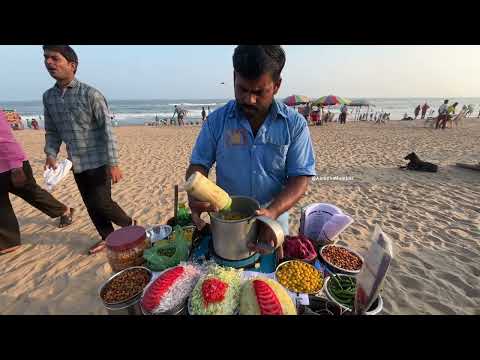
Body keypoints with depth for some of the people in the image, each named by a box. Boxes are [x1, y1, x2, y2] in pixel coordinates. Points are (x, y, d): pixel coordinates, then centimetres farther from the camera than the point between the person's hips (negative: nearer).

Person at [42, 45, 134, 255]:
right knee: (91, 205, 11)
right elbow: (52, 131, 16)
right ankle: (107, 237, 29)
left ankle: (129, 224, 23)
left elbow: (107, 130, -14)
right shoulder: (48, 97, 8)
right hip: (76, 165, 6)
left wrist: (113, 164, -20)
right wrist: (51, 154, -1)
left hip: (98, 162, -6)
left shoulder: (90, 94, -10)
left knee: (101, 203, -3)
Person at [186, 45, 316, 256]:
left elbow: (301, 178, -13)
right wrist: (194, 196, -25)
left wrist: (272, 212, -29)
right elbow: (199, 164, -4)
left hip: (274, 221, 0)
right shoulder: (217, 120, -7)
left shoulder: (295, 124, -10)